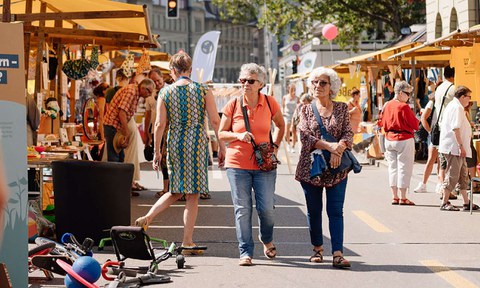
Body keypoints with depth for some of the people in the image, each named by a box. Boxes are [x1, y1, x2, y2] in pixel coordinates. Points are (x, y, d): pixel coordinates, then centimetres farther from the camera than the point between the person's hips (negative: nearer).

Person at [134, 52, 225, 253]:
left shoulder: (165, 92, 2)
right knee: (193, 195, 3)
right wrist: (221, 146, 2)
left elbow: (160, 124, -2)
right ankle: (187, 242, 4)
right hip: (197, 142, -2)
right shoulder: (203, 90, 0)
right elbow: (215, 121, -5)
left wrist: (157, 152, 4)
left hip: (174, 144, 2)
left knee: (176, 191, 19)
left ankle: (147, 218, 3)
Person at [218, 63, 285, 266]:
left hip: (264, 165, 0)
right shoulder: (233, 105, -2)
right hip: (237, 164, 0)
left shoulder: (270, 103, 0)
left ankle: (267, 240, 29)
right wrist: (238, 136, -13)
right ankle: (245, 252, 7)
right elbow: (222, 133, 5)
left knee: (266, 207, -2)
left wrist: (275, 146, 8)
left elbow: (280, 125, 19)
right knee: (242, 209, -1)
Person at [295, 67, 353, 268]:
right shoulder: (306, 110, 5)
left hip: (336, 169, -1)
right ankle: (317, 249, 25)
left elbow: (348, 134, -1)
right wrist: (329, 146, -21)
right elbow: (305, 137, -7)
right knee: (314, 210, 9)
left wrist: (339, 149, -22)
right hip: (310, 167, 1)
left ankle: (338, 254, -13)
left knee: (335, 211, -7)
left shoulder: (342, 108, 6)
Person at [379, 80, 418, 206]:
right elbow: (414, 125, -13)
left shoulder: (387, 105, 4)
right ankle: (403, 198, 1)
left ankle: (395, 197, 13)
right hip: (404, 139, -7)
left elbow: (382, 123, 12)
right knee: (404, 167, 0)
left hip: (389, 140, 7)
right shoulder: (404, 107, -16)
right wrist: (415, 118, 6)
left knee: (392, 167, 12)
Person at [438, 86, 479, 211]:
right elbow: (456, 128, -22)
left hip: (455, 148, 11)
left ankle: (466, 202, 18)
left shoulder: (451, 106, 19)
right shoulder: (457, 108, -14)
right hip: (454, 148, -11)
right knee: (452, 175, -7)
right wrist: (461, 146, -23)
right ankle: (445, 203, -3)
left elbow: (442, 125, 24)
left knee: (463, 175, 13)